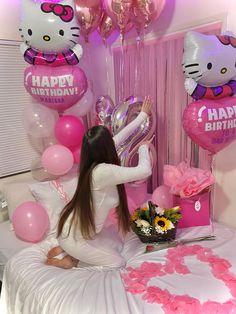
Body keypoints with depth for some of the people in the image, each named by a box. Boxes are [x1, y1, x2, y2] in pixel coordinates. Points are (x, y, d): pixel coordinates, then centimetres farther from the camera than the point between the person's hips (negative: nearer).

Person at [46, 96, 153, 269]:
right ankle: (69, 259, 7)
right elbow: (145, 171, -34)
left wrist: (143, 115, 11)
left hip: (77, 229, 8)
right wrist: (143, 148, -12)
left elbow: (120, 136, 1)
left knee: (117, 247, 21)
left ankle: (67, 249, 18)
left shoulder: (93, 163, -8)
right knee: (118, 263, 6)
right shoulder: (103, 171, -34)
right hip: (74, 237, -8)